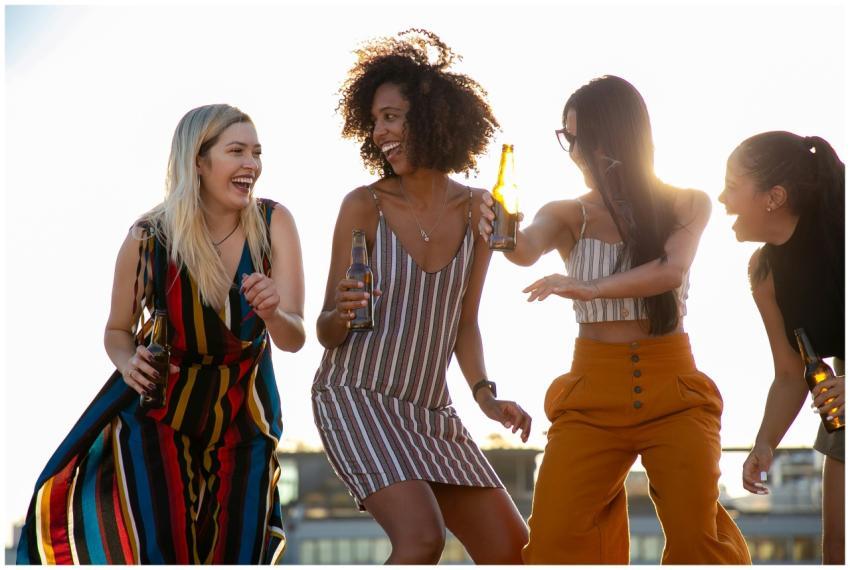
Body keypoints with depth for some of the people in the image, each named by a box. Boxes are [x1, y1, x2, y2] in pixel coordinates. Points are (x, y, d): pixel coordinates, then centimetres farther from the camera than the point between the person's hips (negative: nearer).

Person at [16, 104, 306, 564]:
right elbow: (117, 331, 1)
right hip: (157, 415, -2)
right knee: (153, 552, -16)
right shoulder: (149, 238, -16)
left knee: (233, 556, 8)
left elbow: (294, 339, -18)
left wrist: (271, 313, -40)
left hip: (243, 417, 2)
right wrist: (129, 363, -22)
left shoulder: (274, 224, -14)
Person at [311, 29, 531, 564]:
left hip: (432, 411, 5)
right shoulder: (364, 207, -7)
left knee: (512, 550, 4)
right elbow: (326, 333, -4)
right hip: (355, 397, -5)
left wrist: (485, 394, -2)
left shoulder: (476, 210, 3)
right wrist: (343, 314, -26)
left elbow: (465, 321, 12)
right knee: (422, 538, -25)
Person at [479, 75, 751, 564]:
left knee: (698, 538, -11)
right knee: (555, 542, -12)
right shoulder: (568, 215, 5)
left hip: (672, 390, -1)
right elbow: (528, 249, -16)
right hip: (593, 394, 1)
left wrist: (588, 288, -31)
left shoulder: (686, 206, 3)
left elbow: (671, 270, -16)